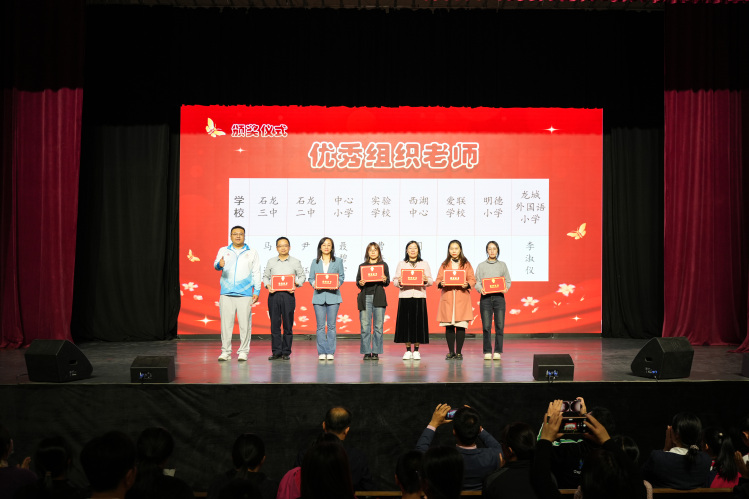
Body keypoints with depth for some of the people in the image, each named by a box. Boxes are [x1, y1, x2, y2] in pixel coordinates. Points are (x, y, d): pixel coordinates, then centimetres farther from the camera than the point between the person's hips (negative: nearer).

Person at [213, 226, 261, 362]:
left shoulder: (252, 253, 12)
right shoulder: (223, 251, 15)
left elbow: (256, 273, 10)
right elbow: (216, 265, 2)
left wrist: (257, 291, 1)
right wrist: (219, 265, -23)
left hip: (245, 294, -1)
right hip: (226, 293, 1)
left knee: (245, 323, -4)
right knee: (226, 322, -1)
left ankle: (243, 352, 3)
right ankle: (225, 351, 5)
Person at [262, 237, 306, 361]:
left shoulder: (295, 262, 7)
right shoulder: (271, 262, 11)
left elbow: (301, 276, 10)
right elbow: (265, 276, 15)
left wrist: (296, 285, -8)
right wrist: (268, 285, -4)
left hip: (288, 295, -1)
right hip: (273, 295, 1)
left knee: (288, 324, 0)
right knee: (274, 324, 2)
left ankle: (286, 352, 8)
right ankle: (276, 352, 8)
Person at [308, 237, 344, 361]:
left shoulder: (338, 261, 10)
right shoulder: (315, 262, 12)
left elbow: (341, 277, 7)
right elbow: (311, 278, 9)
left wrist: (337, 284, -13)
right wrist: (314, 284, -12)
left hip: (333, 296, -1)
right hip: (319, 296, 1)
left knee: (331, 325, 0)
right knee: (320, 326, 0)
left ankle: (330, 352, 5)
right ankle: (321, 352, 4)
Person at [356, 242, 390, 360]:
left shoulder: (383, 265, 12)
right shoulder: (362, 266, 14)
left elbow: (387, 283, 8)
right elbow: (357, 281, 10)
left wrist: (385, 280, -14)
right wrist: (360, 283, -12)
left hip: (379, 298, 0)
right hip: (365, 297, 0)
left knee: (378, 326, -2)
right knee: (365, 327, -4)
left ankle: (376, 352, 5)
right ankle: (366, 352, 3)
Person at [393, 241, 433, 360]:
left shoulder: (424, 264, 12)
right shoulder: (401, 264, 12)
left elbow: (431, 281, 6)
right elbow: (395, 281, 6)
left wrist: (426, 280, -15)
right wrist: (399, 281, -16)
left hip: (419, 296, 0)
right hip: (405, 296, 0)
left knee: (418, 322, -2)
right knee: (405, 322, -2)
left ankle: (416, 351, 7)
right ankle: (408, 350, 8)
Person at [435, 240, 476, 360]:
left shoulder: (466, 264, 11)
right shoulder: (444, 265, 14)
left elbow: (472, 280, 5)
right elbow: (438, 280, 10)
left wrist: (467, 284, -15)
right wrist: (441, 284, -12)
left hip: (462, 298, -1)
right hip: (447, 298, 1)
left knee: (461, 326, -4)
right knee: (448, 326, 0)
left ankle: (459, 352, 4)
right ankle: (451, 351, 10)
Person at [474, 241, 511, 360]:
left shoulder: (502, 265, 12)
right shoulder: (481, 266, 10)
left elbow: (508, 281, 11)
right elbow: (476, 282, 5)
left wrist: (505, 288, -10)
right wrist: (480, 289, -16)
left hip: (499, 297, 1)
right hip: (485, 297, 0)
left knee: (499, 326, -3)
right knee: (486, 326, -3)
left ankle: (498, 352, 3)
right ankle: (487, 352, 4)